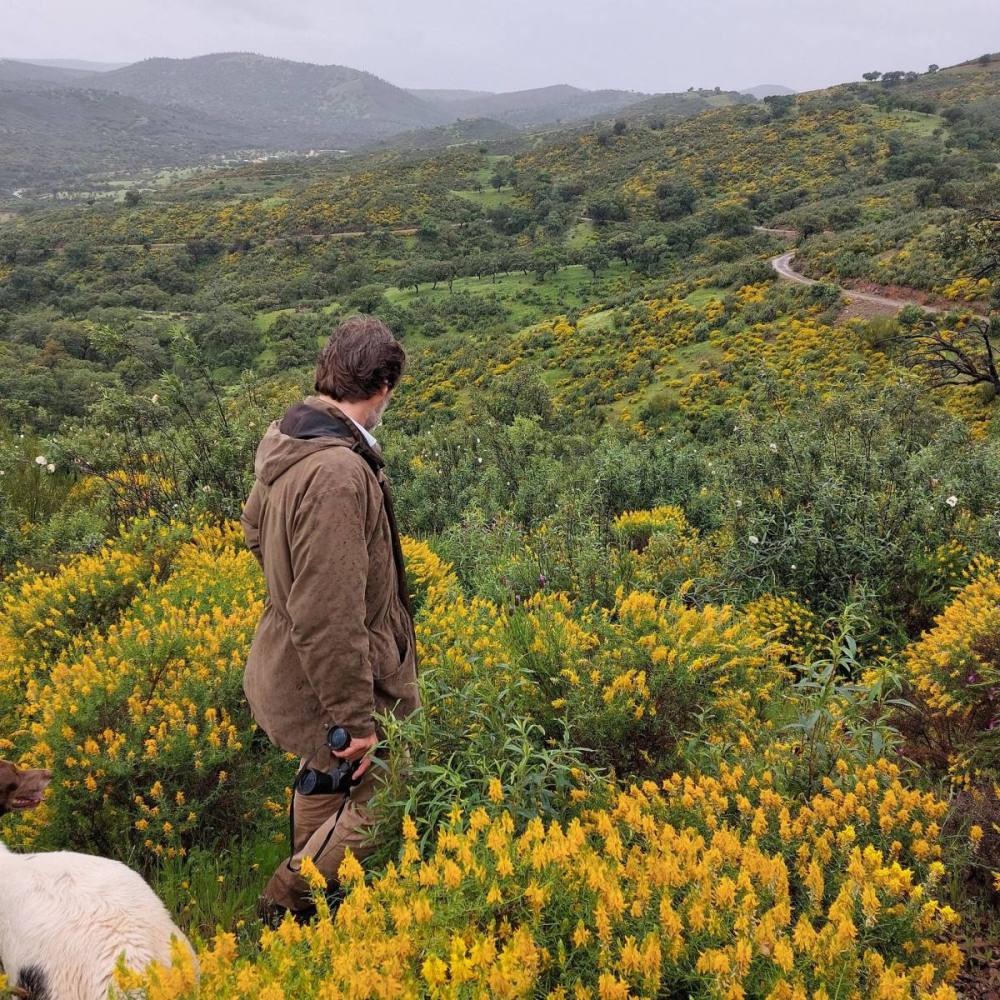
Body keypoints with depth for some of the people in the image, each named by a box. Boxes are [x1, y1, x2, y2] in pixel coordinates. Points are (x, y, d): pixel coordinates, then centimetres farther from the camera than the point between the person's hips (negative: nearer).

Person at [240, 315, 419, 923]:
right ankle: (290, 905, 23)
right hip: (334, 682, -10)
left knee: (326, 773, 29)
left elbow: (255, 528, 18)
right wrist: (356, 719, -23)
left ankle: (307, 872, 49)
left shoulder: (288, 438, -1)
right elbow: (329, 616, -31)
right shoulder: (338, 473, -32)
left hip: (285, 663, 10)